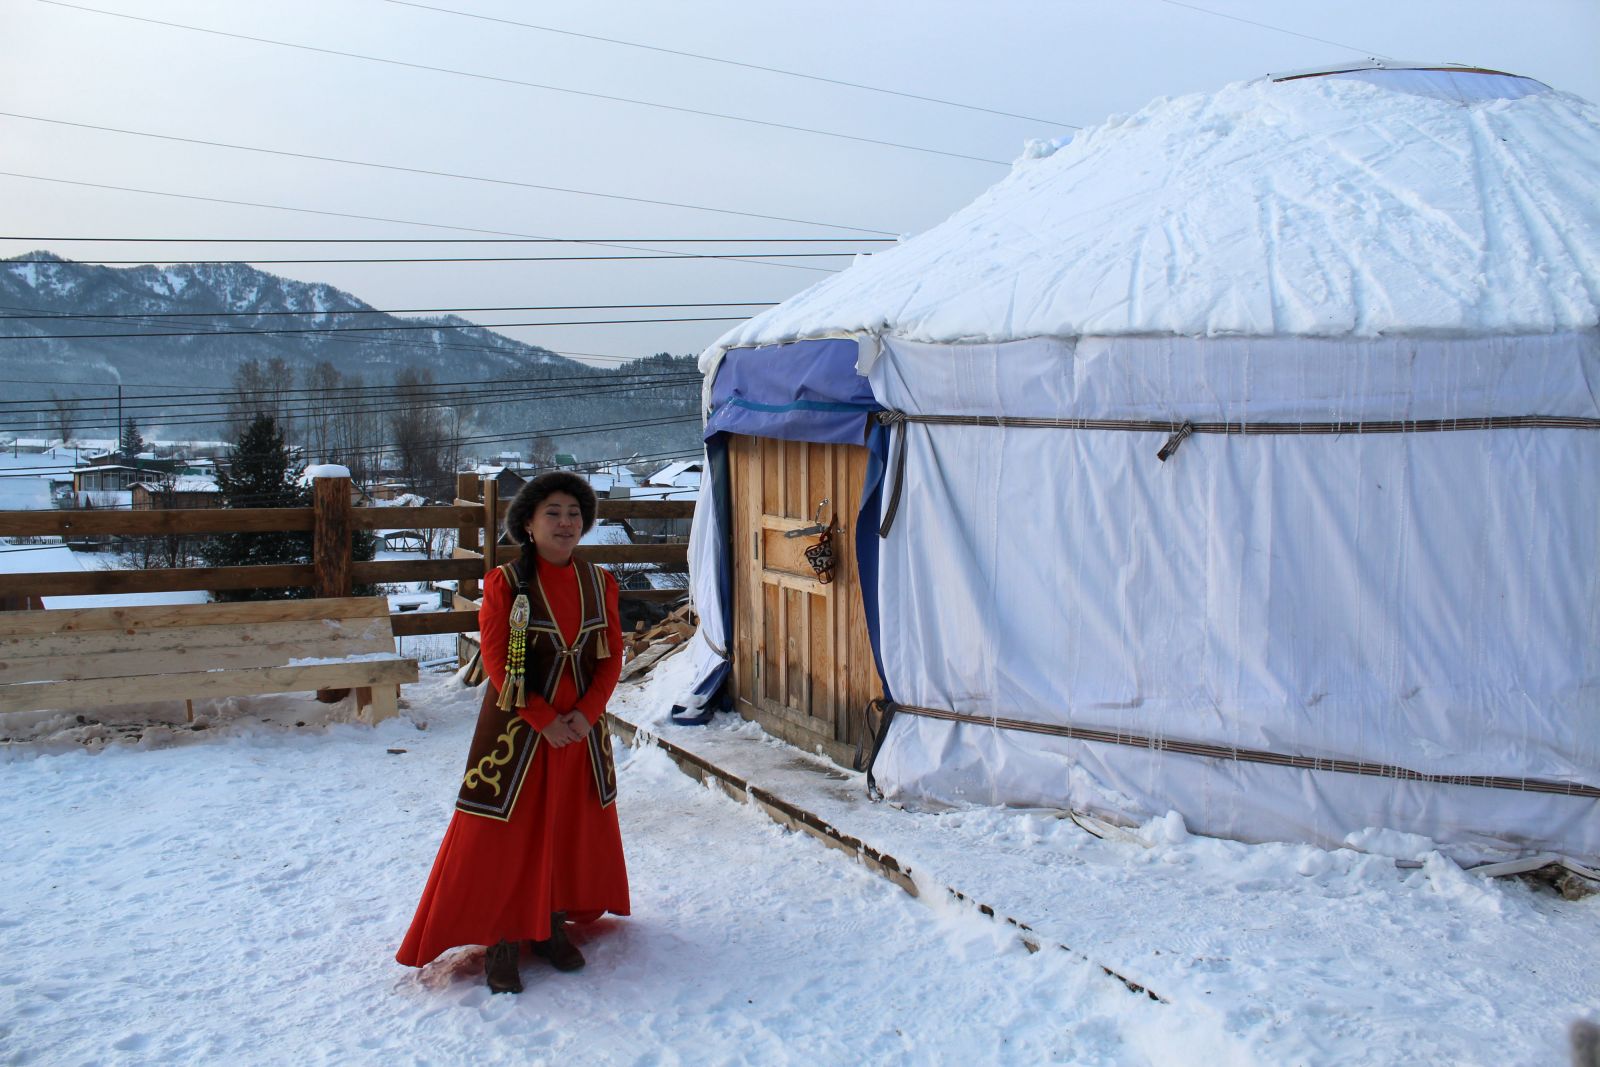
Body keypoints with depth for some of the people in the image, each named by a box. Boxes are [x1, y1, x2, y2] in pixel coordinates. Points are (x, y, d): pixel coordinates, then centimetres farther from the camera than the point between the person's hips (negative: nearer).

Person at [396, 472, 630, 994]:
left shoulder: (599, 583, 2)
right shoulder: (505, 583, -9)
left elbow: (612, 657, 3)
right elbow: (496, 661, -12)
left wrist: (587, 713, -11)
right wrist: (545, 720, -16)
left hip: (582, 728, 4)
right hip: (517, 728, -4)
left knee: (573, 830, 13)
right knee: (503, 836, 1)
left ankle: (552, 927, 30)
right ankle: (501, 942, 16)